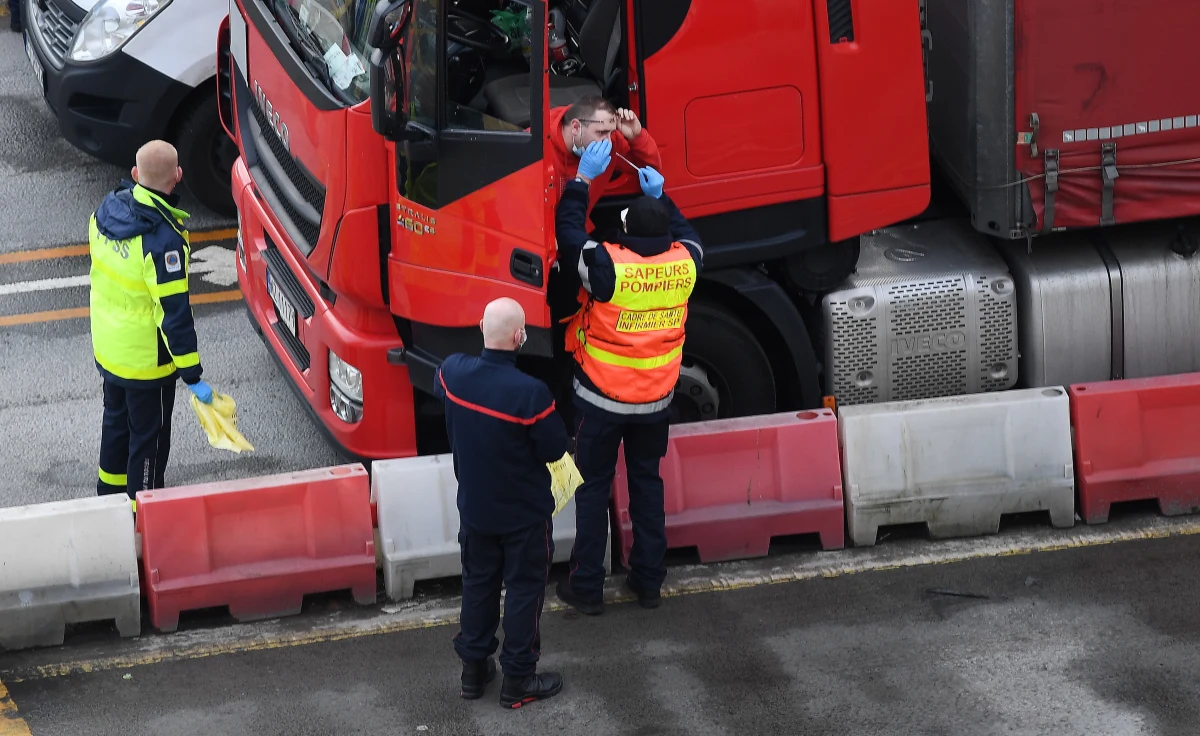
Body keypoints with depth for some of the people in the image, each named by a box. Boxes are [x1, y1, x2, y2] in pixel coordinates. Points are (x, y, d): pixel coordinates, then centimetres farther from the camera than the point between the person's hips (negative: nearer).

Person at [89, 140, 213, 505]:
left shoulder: (108, 208, -10)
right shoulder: (162, 240, -33)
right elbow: (174, 313, -28)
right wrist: (193, 376, -22)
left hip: (107, 348, 8)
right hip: (147, 359, -8)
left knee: (117, 420, 28)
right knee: (149, 436, 11)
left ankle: (111, 493, 46)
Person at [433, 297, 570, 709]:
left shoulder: (453, 372, -15)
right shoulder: (530, 393, -32)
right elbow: (555, 450, -19)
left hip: (474, 507, 5)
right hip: (524, 515, -5)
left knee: (478, 583, 22)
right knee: (525, 590, 12)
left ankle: (473, 669, 33)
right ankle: (518, 681, 21)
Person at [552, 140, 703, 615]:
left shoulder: (608, 266, -26)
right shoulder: (684, 265, -13)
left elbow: (568, 230, -11)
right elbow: (686, 234, 12)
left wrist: (582, 178, -4)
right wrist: (660, 196, 14)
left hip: (602, 401, -4)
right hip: (656, 400, 4)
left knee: (593, 489, 8)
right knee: (647, 484, 19)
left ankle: (586, 588, 13)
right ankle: (648, 580, 25)